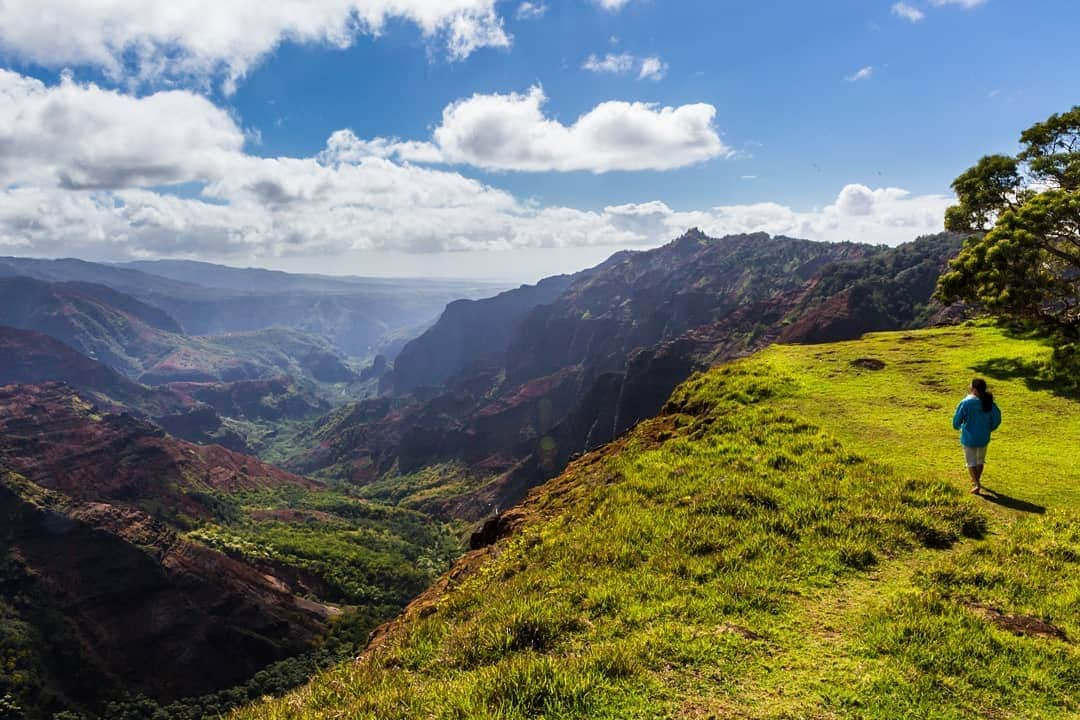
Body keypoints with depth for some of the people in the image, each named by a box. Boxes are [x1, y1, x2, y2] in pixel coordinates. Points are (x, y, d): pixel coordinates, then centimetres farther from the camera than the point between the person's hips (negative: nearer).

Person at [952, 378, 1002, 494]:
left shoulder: (966, 402, -21)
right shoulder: (989, 403, -8)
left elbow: (956, 420, -16)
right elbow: (997, 419, 1)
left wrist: (958, 427, 7)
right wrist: (989, 429, 17)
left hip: (969, 437, -4)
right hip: (984, 437, 5)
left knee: (971, 461, 11)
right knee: (980, 460, 23)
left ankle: (976, 484, 6)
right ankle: (977, 480, 38)